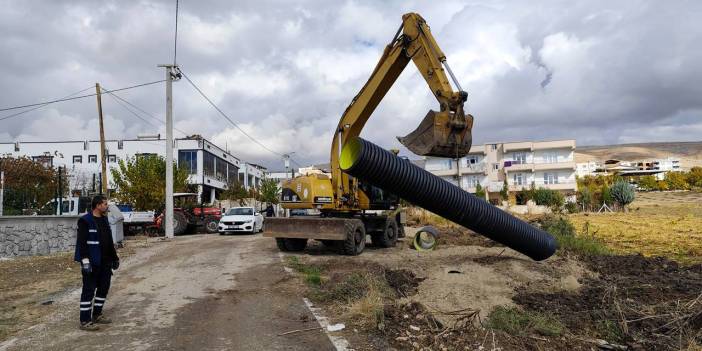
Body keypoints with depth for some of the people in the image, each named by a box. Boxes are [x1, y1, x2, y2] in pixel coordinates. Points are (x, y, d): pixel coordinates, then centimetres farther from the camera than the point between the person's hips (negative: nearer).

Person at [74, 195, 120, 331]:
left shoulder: (104, 220, 15)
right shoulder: (85, 221, -11)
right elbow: (82, 242, -17)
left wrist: (114, 257, 22)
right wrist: (85, 261, -24)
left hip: (105, 262, 9)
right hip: (91, 263, -9)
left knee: (103, 288, 14)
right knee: (89, 290, -4)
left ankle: (96, 315, 27)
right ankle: (85, 321, 2)